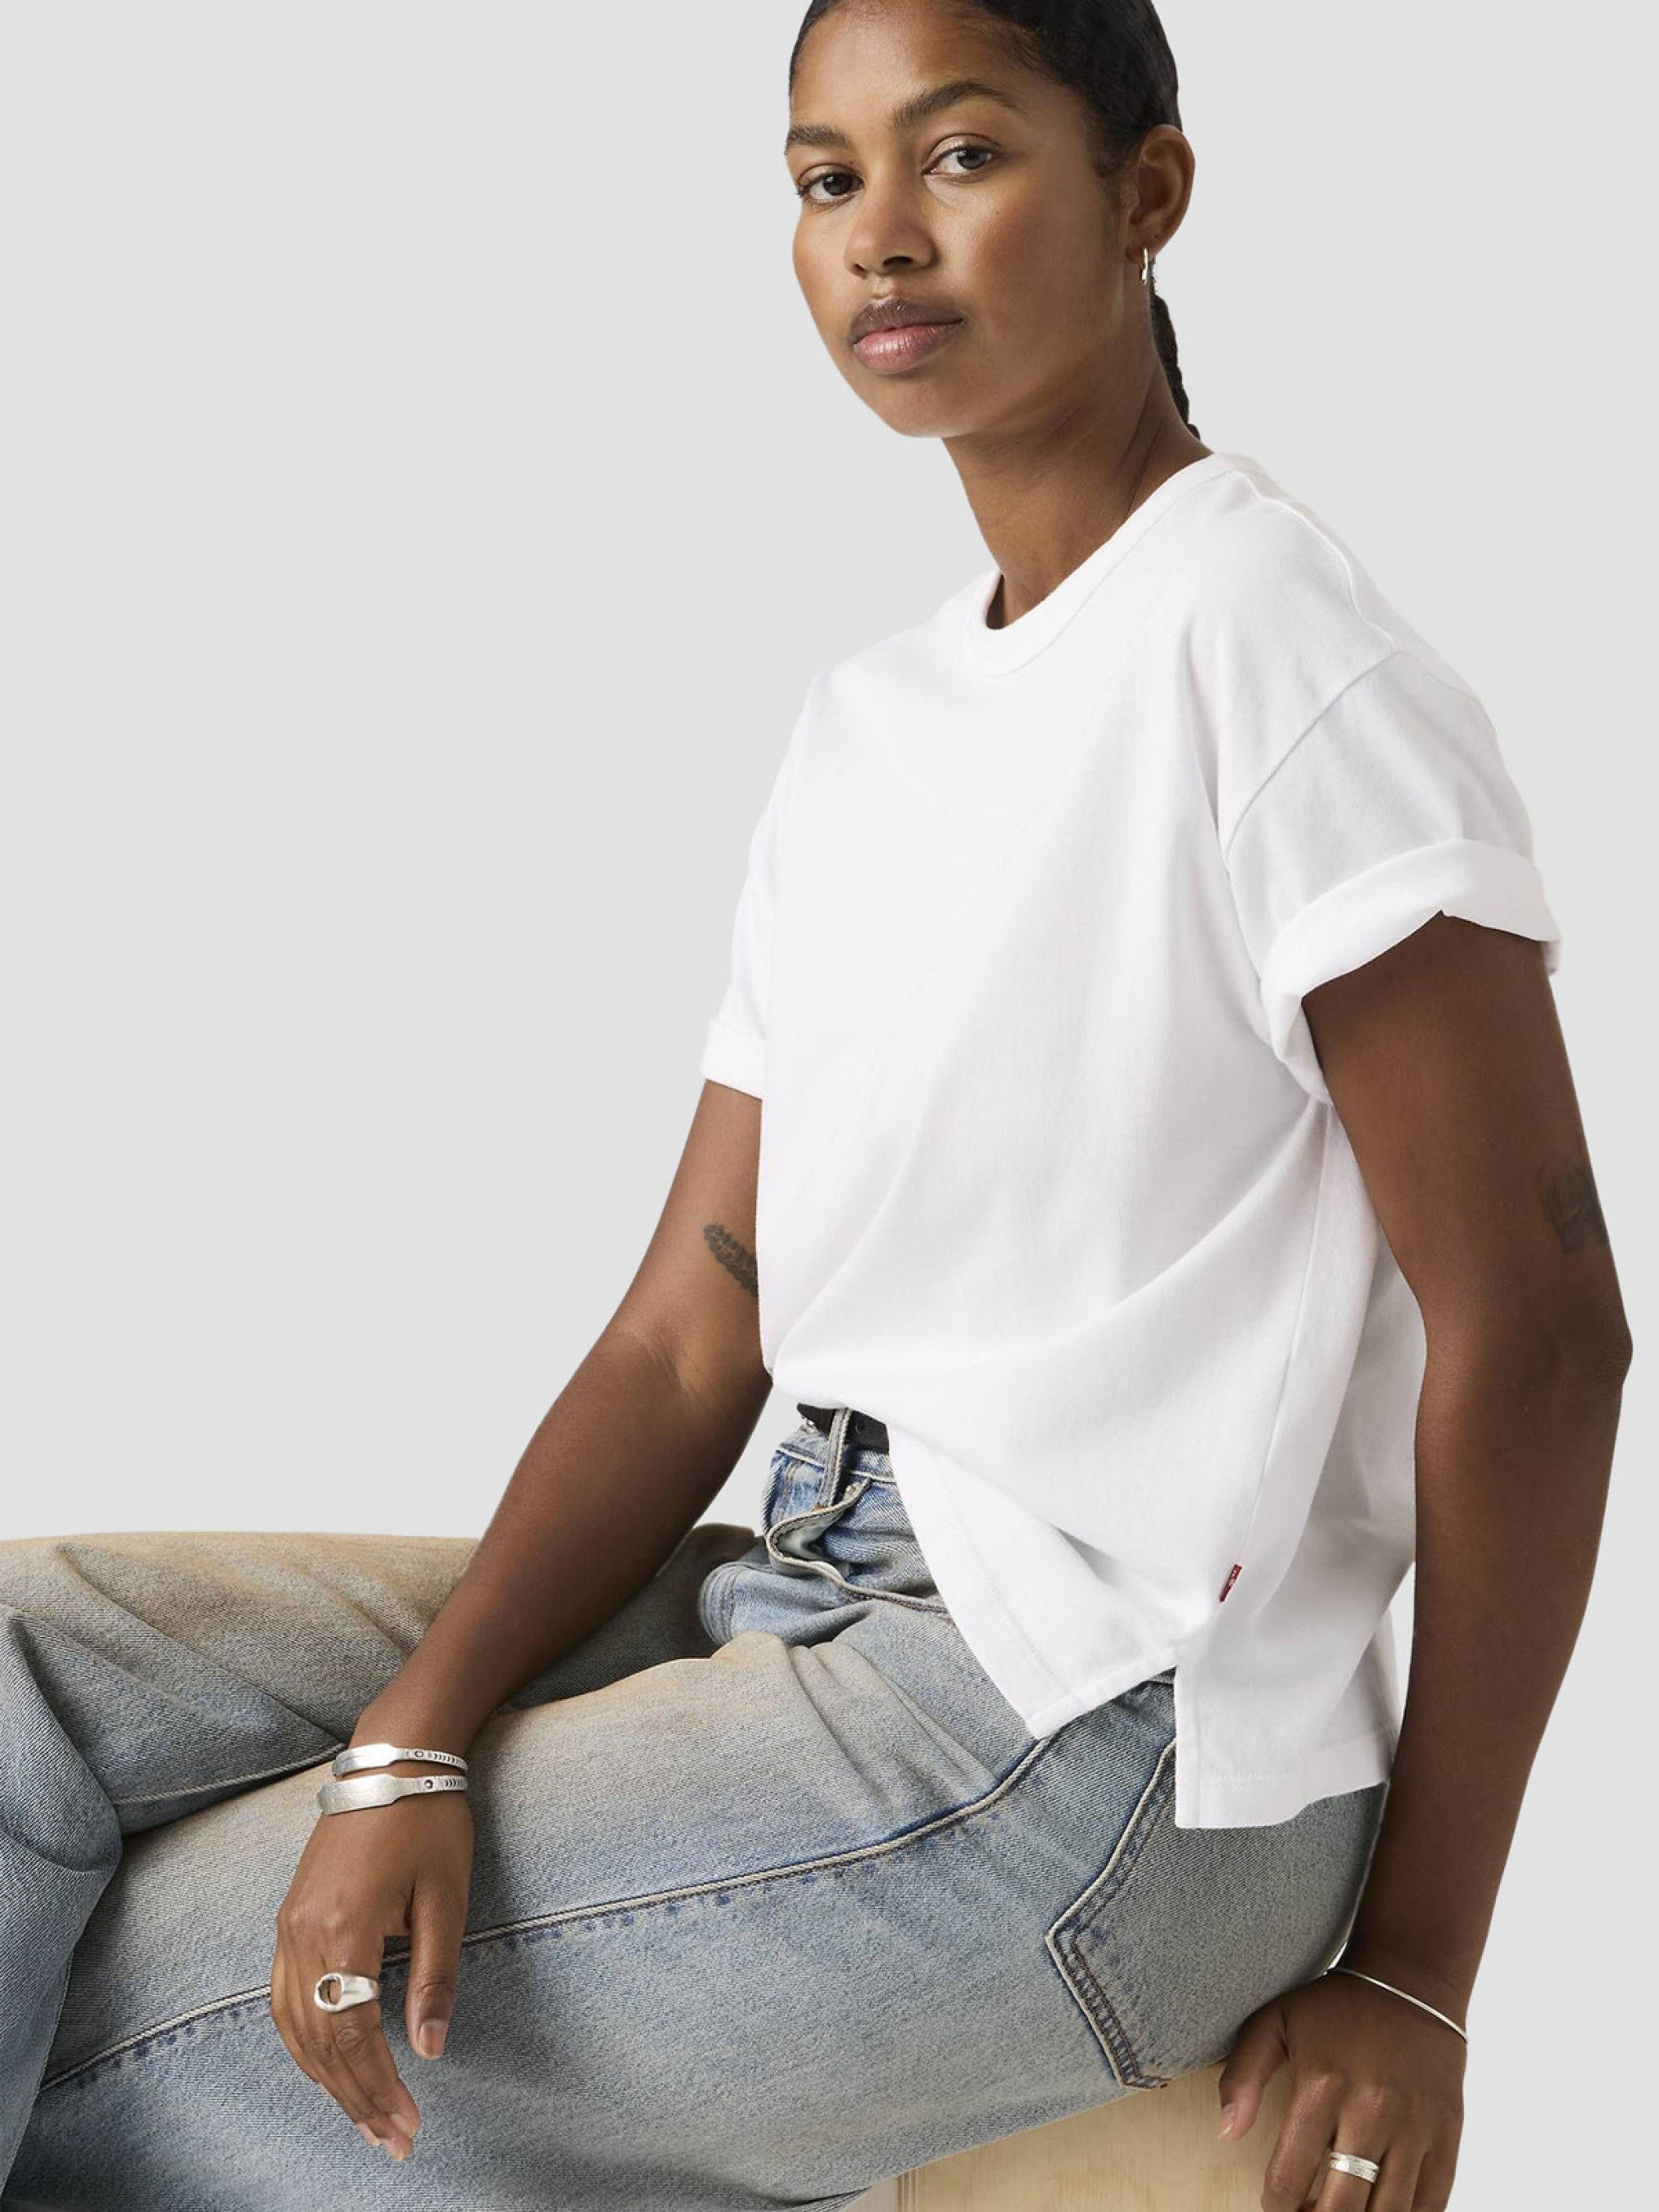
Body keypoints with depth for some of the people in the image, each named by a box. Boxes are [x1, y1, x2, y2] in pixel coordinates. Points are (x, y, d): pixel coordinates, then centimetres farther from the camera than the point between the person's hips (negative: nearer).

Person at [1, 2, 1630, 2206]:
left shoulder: (1271, 646, -11)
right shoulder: (864, 724, 14)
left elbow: (1535, 1317, -13)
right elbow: (690, 1342, 8)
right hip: (810, 1596, 8)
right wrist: (416, 1739, -9)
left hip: (1110, 1738, -8)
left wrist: (1413, 1975, -9)